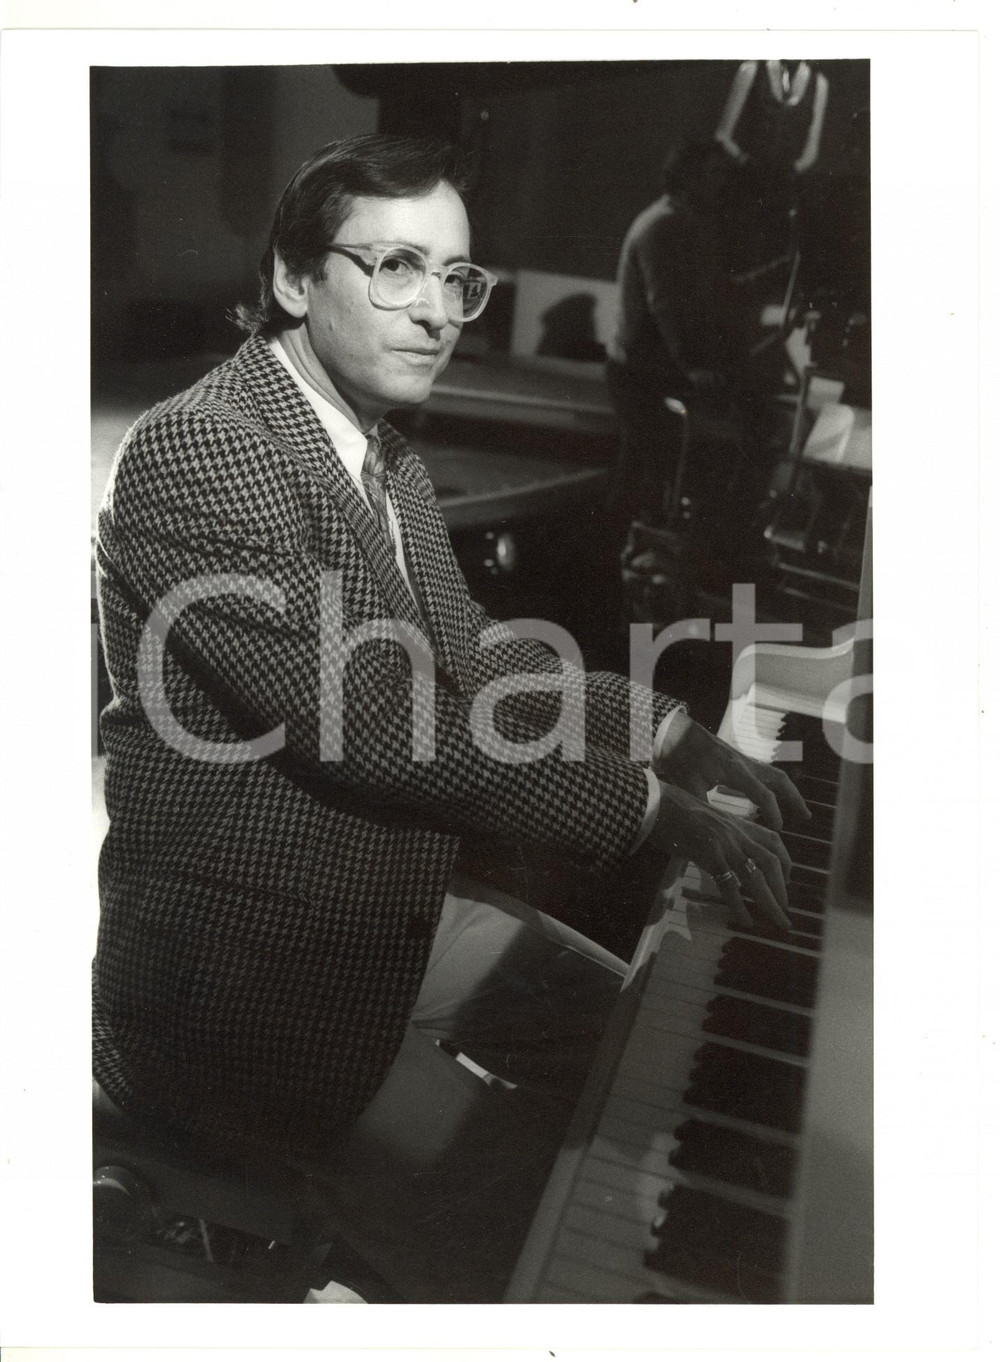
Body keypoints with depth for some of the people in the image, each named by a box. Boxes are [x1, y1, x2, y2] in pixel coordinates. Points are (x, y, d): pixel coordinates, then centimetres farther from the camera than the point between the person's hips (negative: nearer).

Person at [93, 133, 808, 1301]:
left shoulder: (389, 462, 6)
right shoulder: (195, 447, -23)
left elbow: (476, 656, 12)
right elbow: (378, 726, -29)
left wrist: (672, 737, 1)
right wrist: (648, 807, -22)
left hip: (386, 910, 9)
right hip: (232, 970, -9)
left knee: (623, 1021, 19)